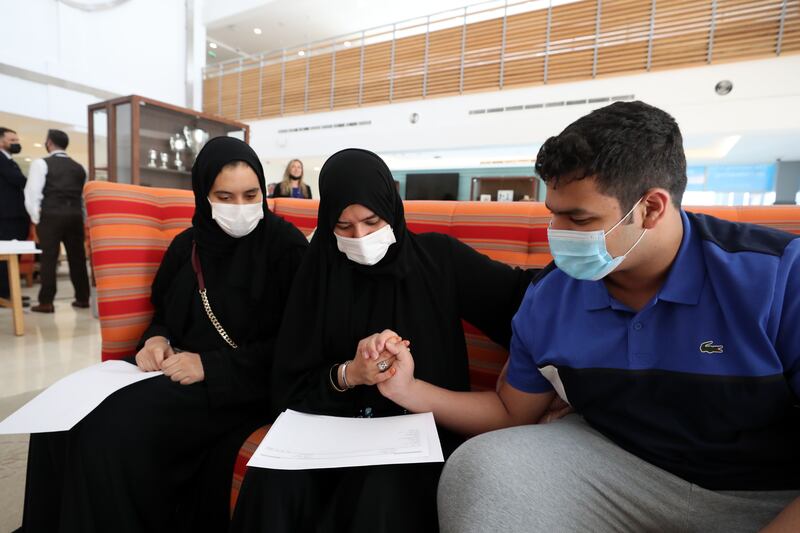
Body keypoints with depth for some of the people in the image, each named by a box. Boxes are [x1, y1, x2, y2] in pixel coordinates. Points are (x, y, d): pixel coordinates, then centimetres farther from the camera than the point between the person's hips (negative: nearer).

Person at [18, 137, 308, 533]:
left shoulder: (286, 244, -10)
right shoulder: (187, 244, 9)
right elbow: (164, 313, 21)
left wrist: (210, 365, -19)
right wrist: (156, 340, -4)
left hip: (246, 384, -6)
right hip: (177, 370, 6)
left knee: (118, 424, -23)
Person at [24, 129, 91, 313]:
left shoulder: (41, 163, -1)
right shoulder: (78, 167, 15)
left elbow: (32, 192, -7)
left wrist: (36, 217, 1)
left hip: (51, 215, -4)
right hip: (75, 215, 4)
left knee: (49, 258, -1)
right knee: (77, 257, 8)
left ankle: (46, 302, 1)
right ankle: (83, 298, 11)